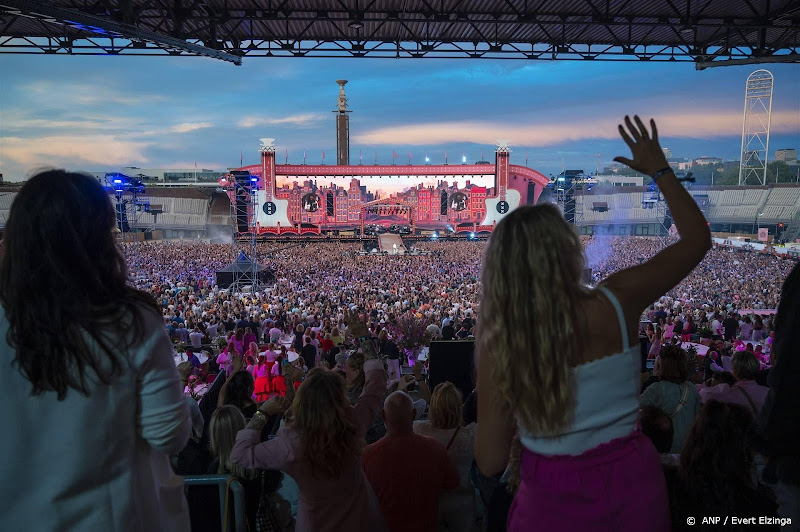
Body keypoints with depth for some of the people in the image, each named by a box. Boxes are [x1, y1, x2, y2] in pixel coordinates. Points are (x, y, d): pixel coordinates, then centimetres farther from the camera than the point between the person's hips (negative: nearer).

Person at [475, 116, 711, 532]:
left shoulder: (498, 344, -19)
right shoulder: (617, 302, -16)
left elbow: (490, 462, -13)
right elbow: (696, 240, 1)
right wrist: (660, 170, 9)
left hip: (555, 494, -1)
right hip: (632, 479, 2)